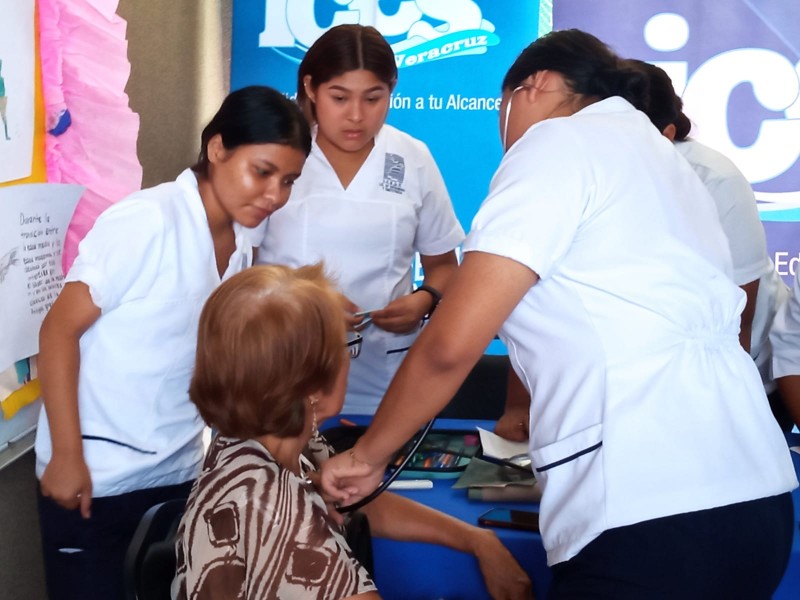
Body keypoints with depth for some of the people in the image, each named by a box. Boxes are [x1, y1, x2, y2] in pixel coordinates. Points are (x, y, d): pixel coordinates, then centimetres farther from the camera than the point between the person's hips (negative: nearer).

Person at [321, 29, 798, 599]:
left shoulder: (559, 140, -3)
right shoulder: (660, 155, 23)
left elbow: (452, 343, -10)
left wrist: (366, 456, 4)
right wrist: (527, 415, 40)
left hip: (650, 516, -9)